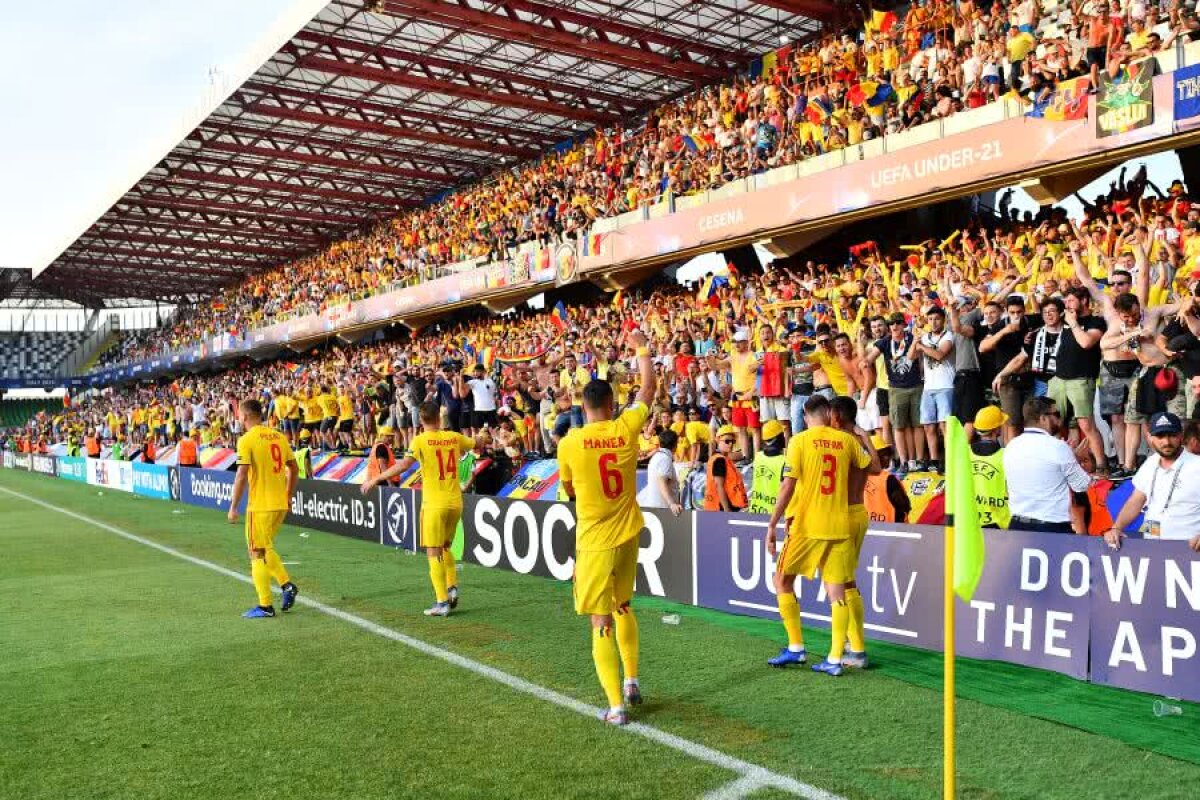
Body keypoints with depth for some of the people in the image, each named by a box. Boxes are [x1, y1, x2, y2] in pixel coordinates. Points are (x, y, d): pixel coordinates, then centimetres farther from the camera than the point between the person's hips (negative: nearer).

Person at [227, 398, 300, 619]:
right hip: (280, 504, 7)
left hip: (260, 505, -7)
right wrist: (288, 497, 22)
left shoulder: (247, 440, -11)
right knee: (265, 549, 23)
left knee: (258, 553, 4)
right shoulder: (279, 436, 9)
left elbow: (242, 475, -15)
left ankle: (265, 606, 7)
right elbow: (293, 467, 13)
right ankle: (287, 585, 11)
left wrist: (233, 507, -10)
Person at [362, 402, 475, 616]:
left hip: (434, 504, -5)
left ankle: (442, 601, -3)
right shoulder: (454, 437, 6)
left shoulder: (421, 440, -8)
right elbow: (474, 444, 25)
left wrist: (375, 480, -12)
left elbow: (403, 465, -19)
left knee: (434, 553, 0)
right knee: (445, 548, 23)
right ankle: (452, 587, 11)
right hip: (455, 502, 5)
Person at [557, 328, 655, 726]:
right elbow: (649, 386, 10)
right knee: (623, 607, 25)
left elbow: (569, 490, 6)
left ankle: (616, 705, -3)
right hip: (628, 535, 4)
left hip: (594, 542, -4)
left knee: (601, 622, 0)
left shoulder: (570, 443, -11)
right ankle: (631, 682, 28)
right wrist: (641, 347, 21)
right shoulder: (626, 428, -6)